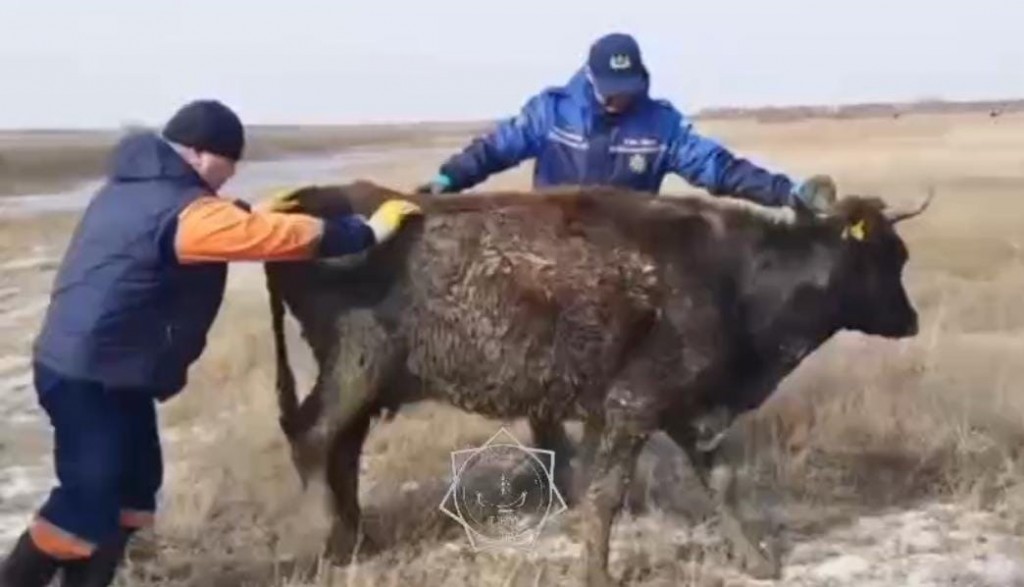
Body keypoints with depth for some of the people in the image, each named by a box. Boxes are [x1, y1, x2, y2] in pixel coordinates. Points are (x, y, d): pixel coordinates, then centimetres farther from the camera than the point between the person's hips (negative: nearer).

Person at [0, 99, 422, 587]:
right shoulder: (183, 211, -20)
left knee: (132, 489, 15)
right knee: (87, 503, -4)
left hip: (91, 367, 10)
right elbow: (292, 236, -21)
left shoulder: (140, 187, 10)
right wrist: (368, 231, -13)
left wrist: (254, 215, 20)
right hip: (92, 377, -10)